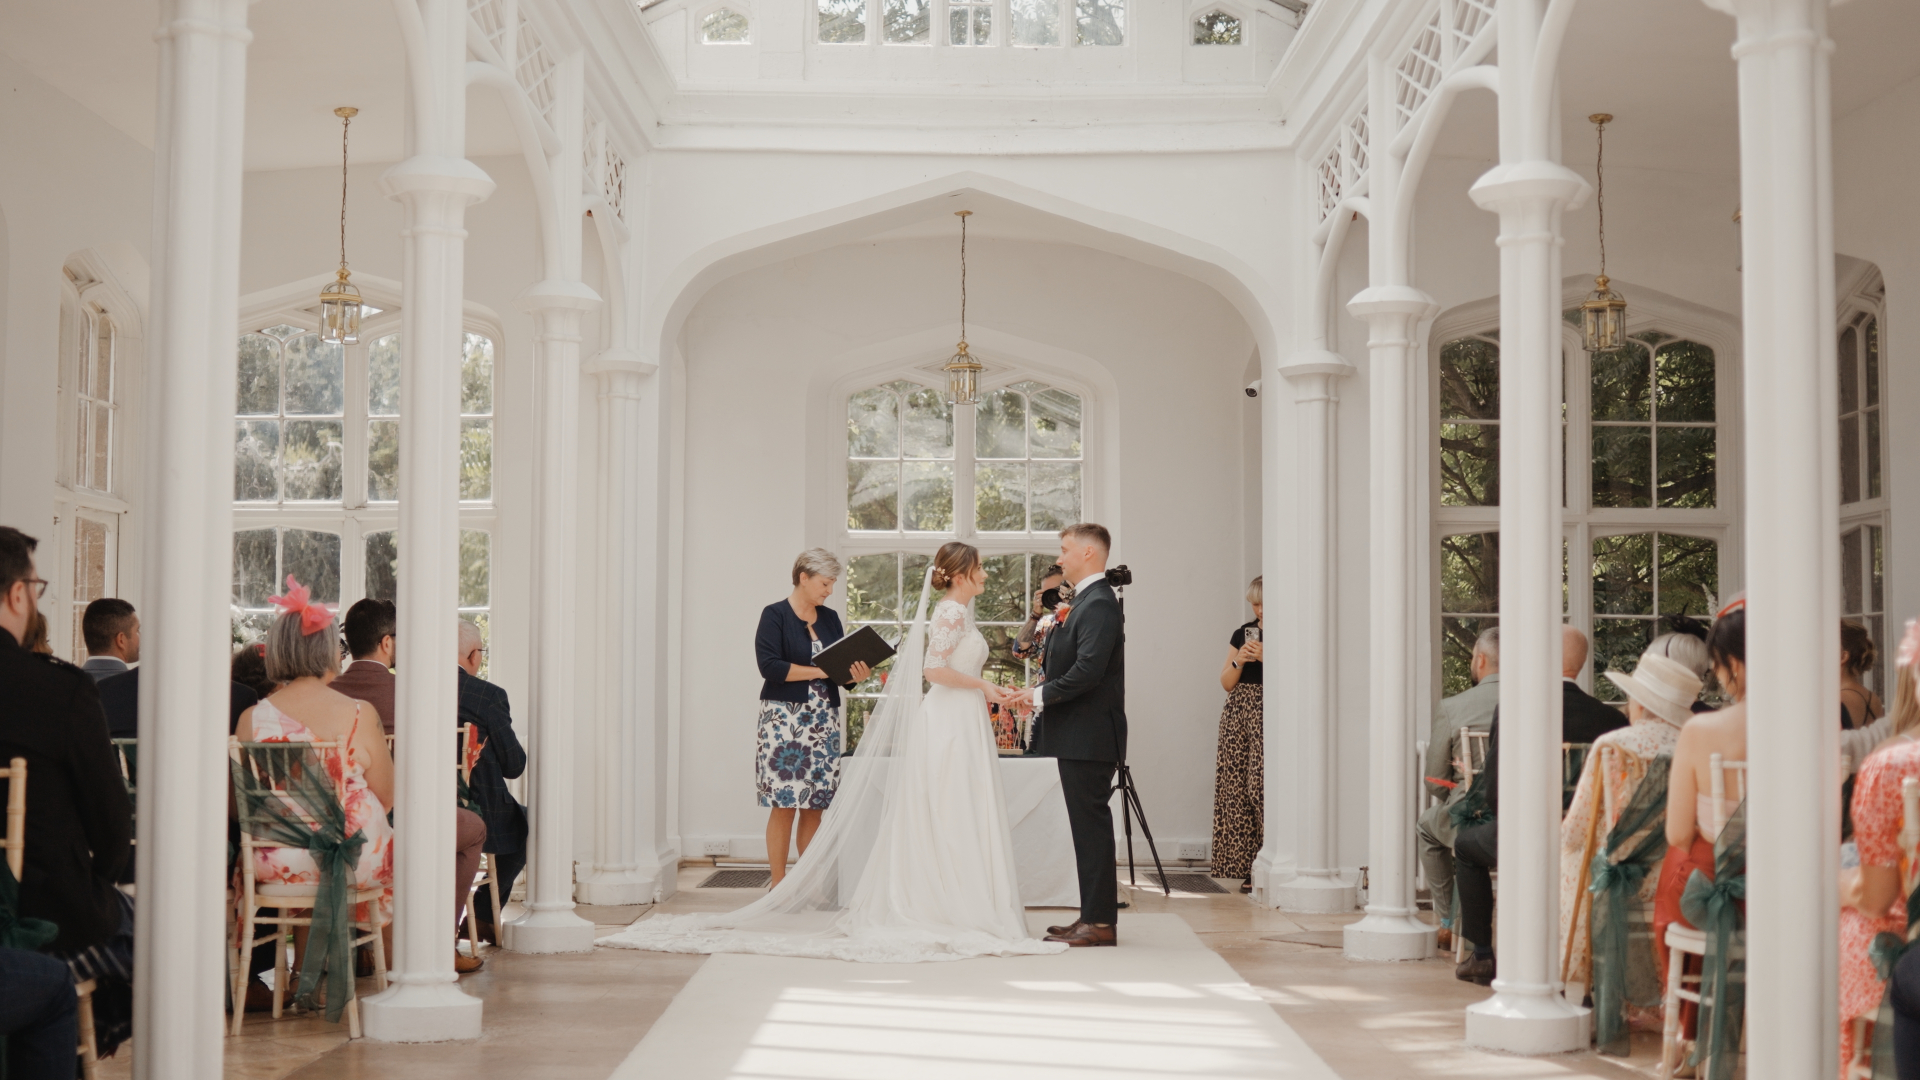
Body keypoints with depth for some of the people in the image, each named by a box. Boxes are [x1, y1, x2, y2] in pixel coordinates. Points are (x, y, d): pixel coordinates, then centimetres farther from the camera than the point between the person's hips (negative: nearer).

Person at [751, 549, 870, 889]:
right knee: (783, 805, -7)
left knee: (815, 807, 3)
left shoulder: (830, 618, 15)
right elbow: (770, 666, -13)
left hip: (824, 720, 5)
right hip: (784, 718, -5)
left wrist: (856, 675, -9)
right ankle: (779, 887, -1)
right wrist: (819, 671, -14)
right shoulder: (775, 615, -2)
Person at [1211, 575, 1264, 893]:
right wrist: (1238, 661, -2)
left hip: (1269, 718, -6)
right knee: (1236, 789, 0)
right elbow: (1226, 683, 16)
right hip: (1239, 715, 6)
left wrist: (1266, 657, -15)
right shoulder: (1242, 634, 16)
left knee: (1263, 788, -14)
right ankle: (1248, 869, 6)